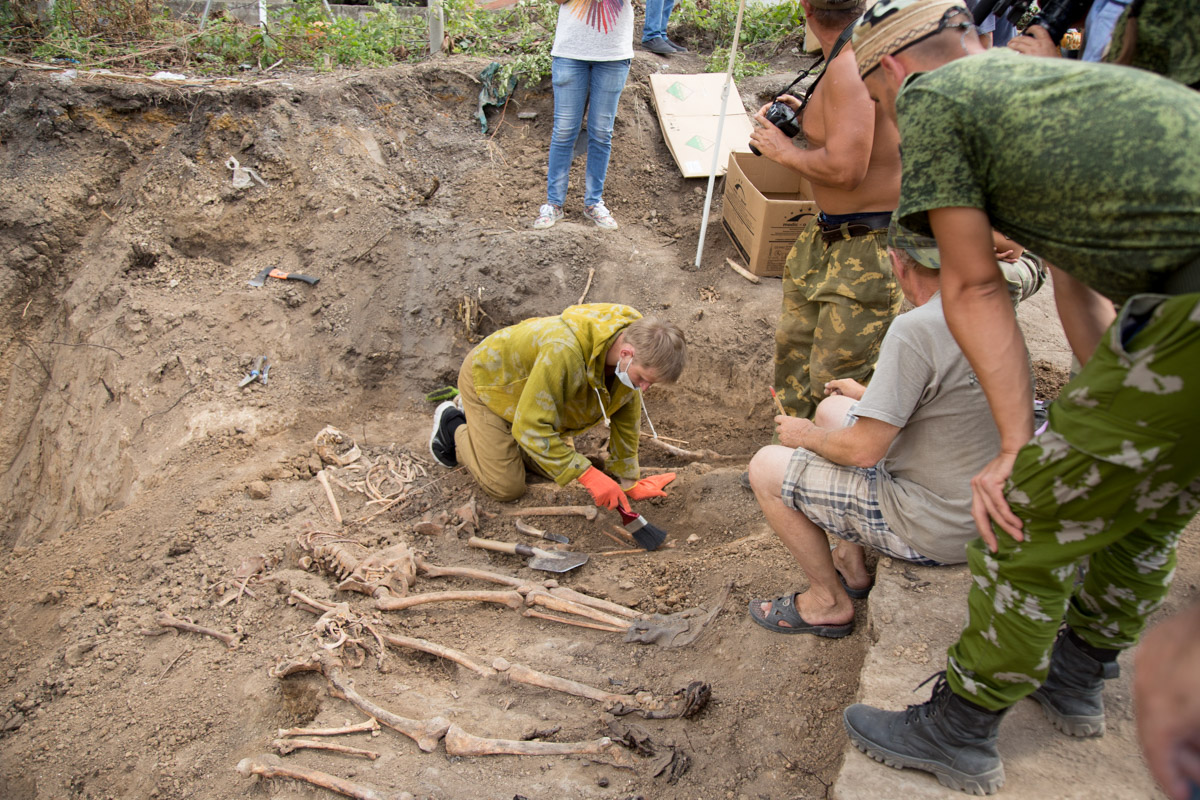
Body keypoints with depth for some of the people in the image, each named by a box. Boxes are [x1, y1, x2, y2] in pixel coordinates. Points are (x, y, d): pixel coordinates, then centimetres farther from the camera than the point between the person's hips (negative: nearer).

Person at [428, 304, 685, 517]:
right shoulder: (565, 353, -47)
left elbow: (627, 417, -6)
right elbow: (531, 426, -40)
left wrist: (629, 482, -2)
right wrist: (587, 474, -41)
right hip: (488, 379, -7)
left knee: (556, 466, 11)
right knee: (506, 488, -4)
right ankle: (453, 424, 18)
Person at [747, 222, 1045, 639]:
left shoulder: (914, 330, -28)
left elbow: (863, 450, -24)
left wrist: (806, 436, -5)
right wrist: (867, 395, 23)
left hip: (933, 531, -9)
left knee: (766, 468, -1)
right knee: (831, 409, 19)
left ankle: (829, 603, 16)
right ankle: (851, 563, 27)